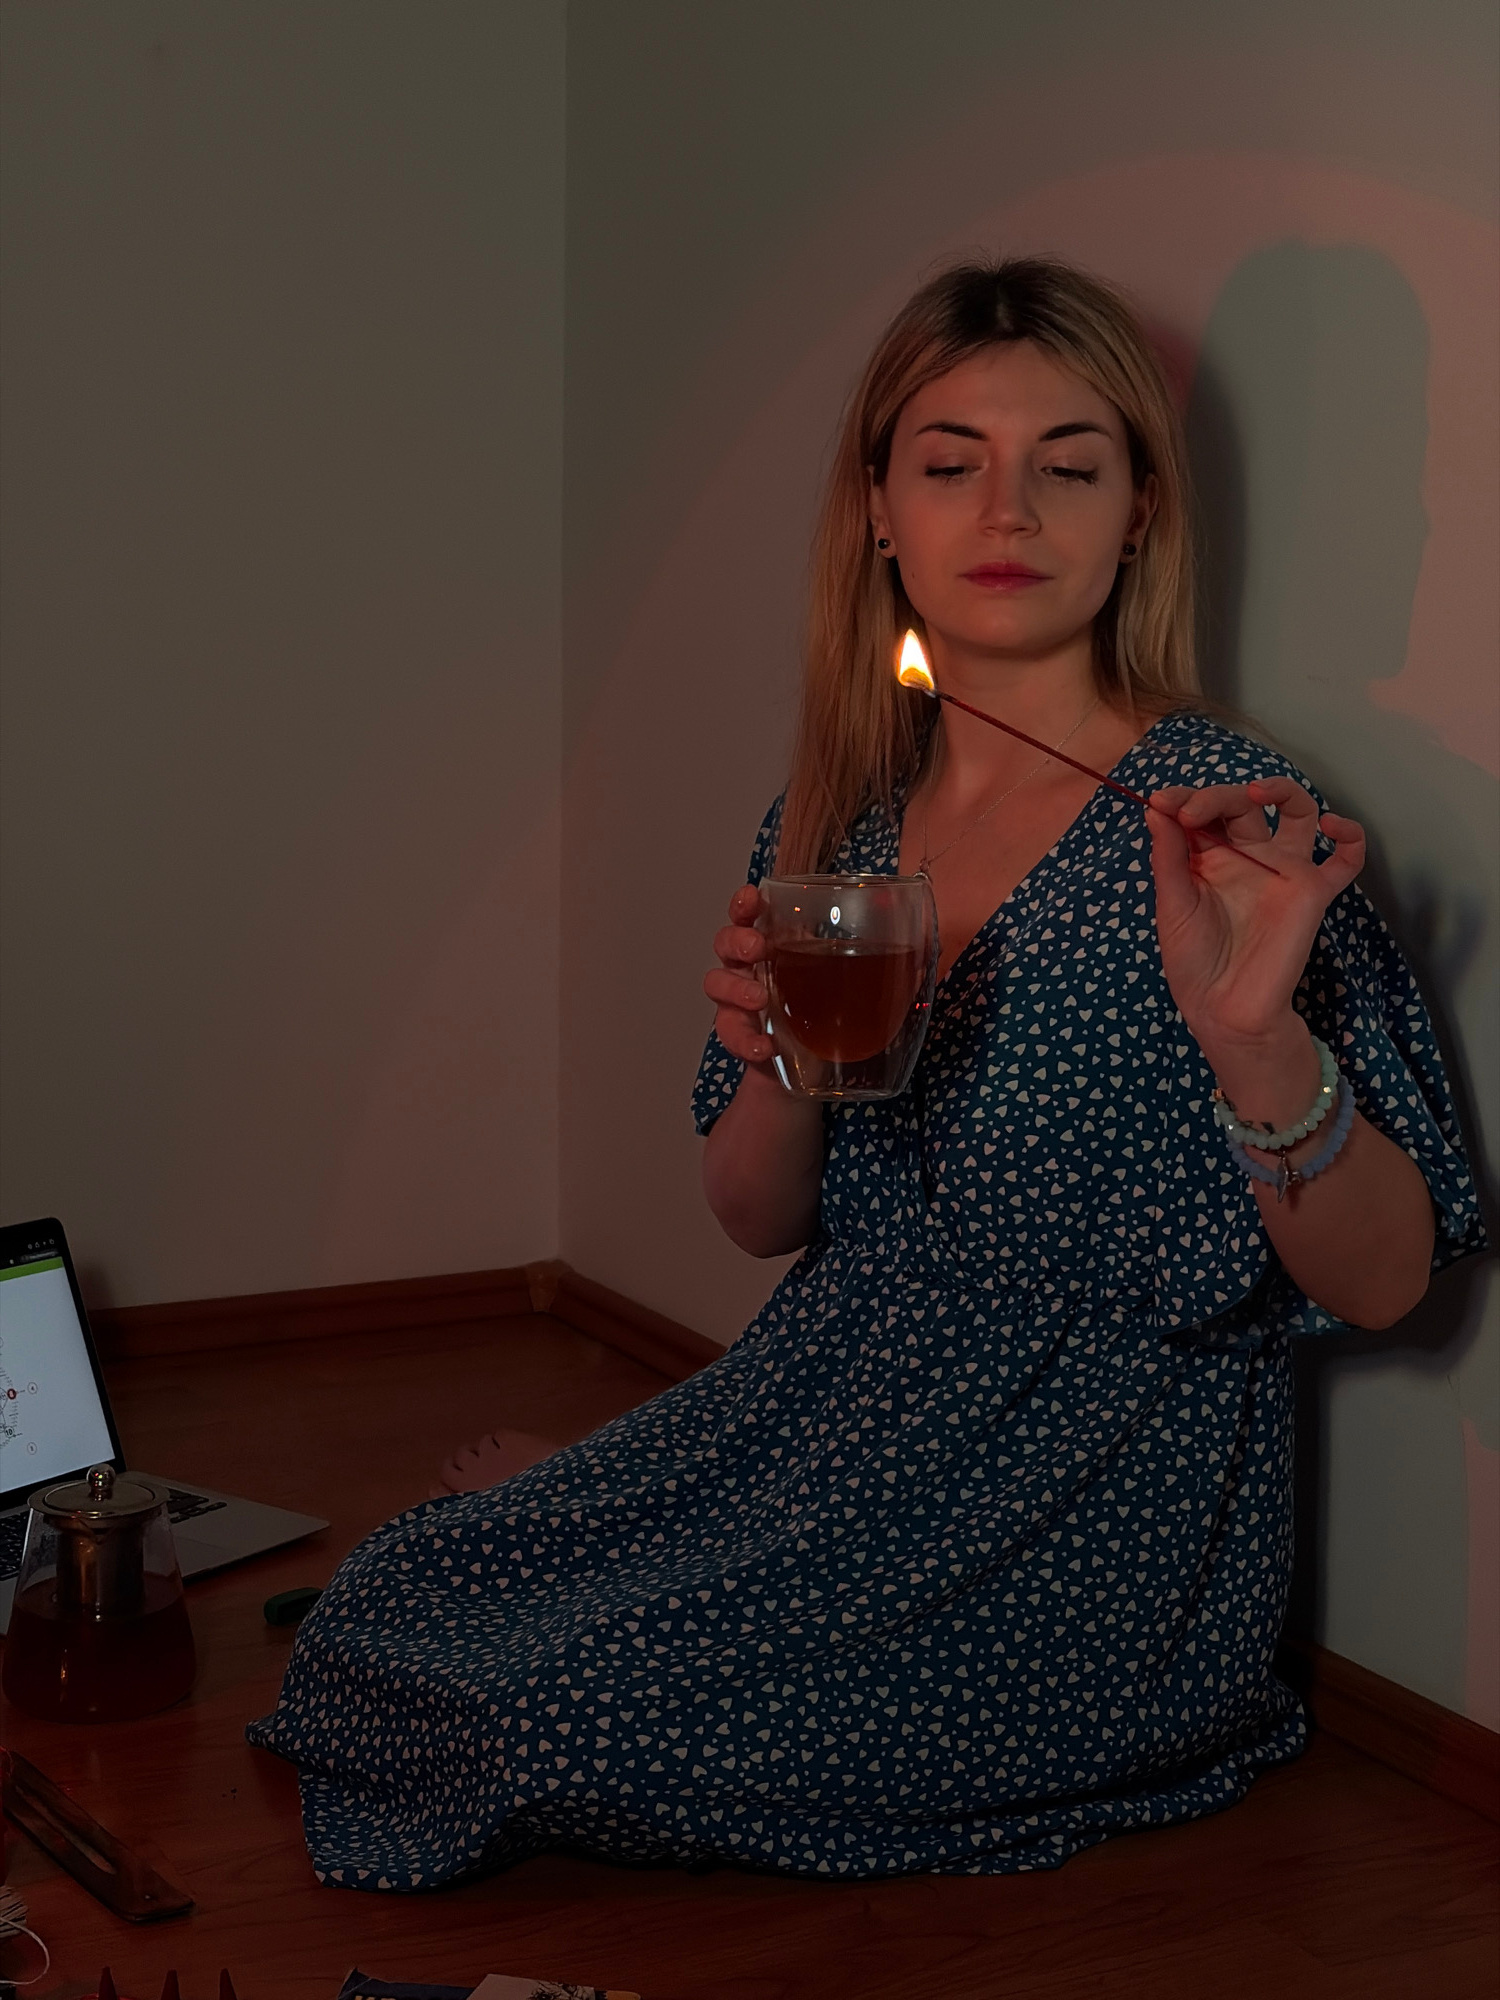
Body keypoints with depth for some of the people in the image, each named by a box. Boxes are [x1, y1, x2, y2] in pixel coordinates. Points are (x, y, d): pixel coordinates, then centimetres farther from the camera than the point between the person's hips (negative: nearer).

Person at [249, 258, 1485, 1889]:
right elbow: (760, 1221, 8)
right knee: (386, 1612, -1)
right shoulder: (836, 821, 3)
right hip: (833, 1428, 6)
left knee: (569, 1711, -16)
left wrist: (1255, 1034, -36)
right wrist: (783, 1067, -15)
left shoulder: (1220, 825, -14)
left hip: (1099, 1538, -6)